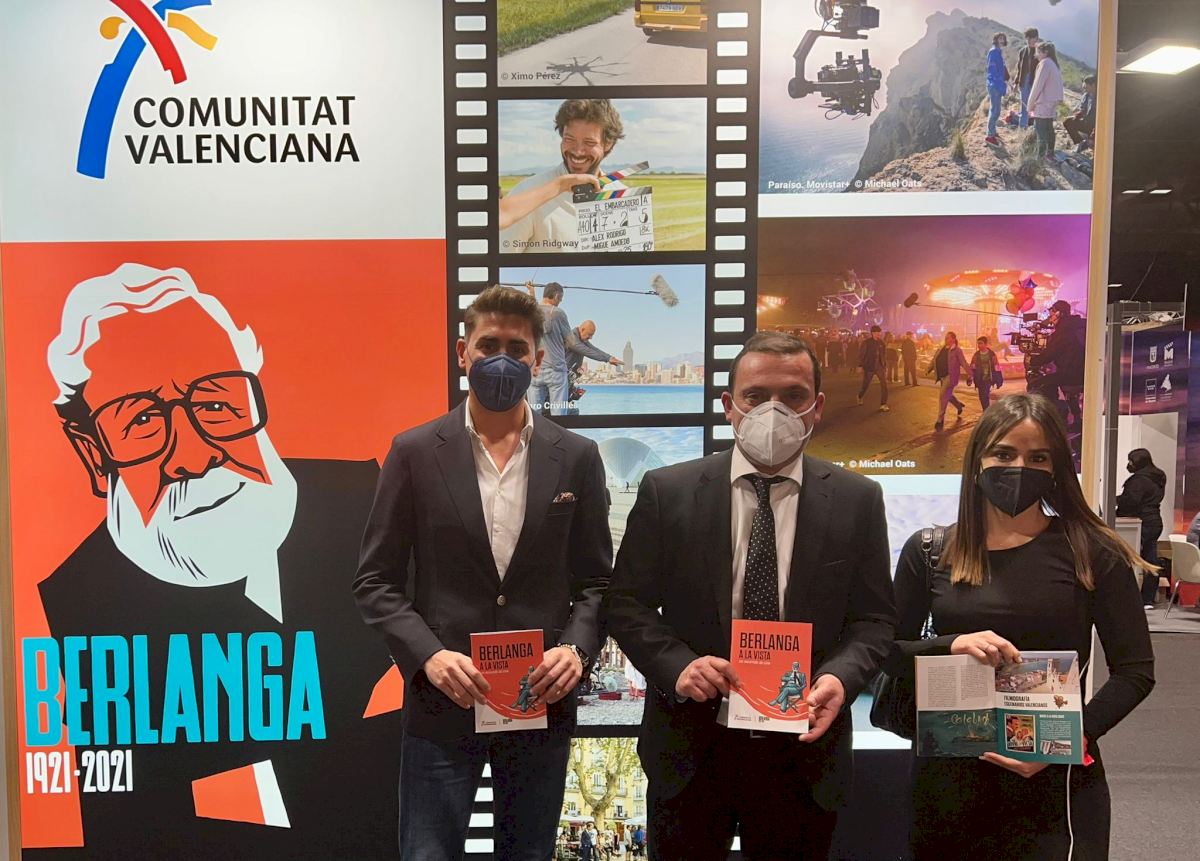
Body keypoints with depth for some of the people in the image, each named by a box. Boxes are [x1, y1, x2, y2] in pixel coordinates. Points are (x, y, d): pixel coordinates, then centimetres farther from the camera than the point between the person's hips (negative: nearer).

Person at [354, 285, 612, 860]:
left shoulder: (576, 458, 2)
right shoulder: (415, 452, -1)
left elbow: (596, 580, 6)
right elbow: (376, 581, 0)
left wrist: (576, 648, -12)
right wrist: (428, 655, -14)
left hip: (543, 704, 2)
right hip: (443, 705, -1)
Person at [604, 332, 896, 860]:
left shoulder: (858, 500, -1)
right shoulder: (667, 492, -4)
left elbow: (872, 619, 1)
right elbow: (625, 603, -2)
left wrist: (840, 677, -18)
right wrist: (677, 666, -18)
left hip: (805, 753, 1)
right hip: (691, 747, -1)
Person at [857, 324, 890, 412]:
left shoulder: (881, 343, 4)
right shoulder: (866, 343, -9)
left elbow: (884, 355, 11)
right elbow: (861, 355, -7)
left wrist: (885, 366, 10)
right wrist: (861, 366, -11)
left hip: (880, 367, 3)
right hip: (869, 367, -3)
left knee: (884, 384, -12)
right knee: (865, 385, 9)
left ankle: (883, 405, -8)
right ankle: (860, 397, 43)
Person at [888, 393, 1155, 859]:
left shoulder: (1091, 553, -4)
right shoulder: (929, 551, 0)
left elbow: (1136, 669, -2)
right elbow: (888, 651, 2)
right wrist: (952, 645, -17)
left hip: (1056, 779, -1)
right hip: (949, 773, 2)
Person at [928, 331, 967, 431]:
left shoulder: (957, 351, -7)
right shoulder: (941, 349, 11)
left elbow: (964, 363, -9)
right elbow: (934, 360, 12)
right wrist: (928, 369, -2)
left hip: (950, 377, -7)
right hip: (942, 377, 7)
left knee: (943, 397, -11)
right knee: (948, 396, 22)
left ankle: (940, 420, -5)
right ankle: (959, 406, 51)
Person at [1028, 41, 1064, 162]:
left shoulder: (1044, 63, -12)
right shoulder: (1053, 64, 16)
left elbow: (1038, 85, -15)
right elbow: (1057, 84, 16)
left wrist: (1031, 103, -10)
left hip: (1043, 104, -9)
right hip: (1051, 103, 9)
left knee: (1041, 131, -8)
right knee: (1049, 130, 14)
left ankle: (1040, 156, -9)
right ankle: (1049, 155, 20)